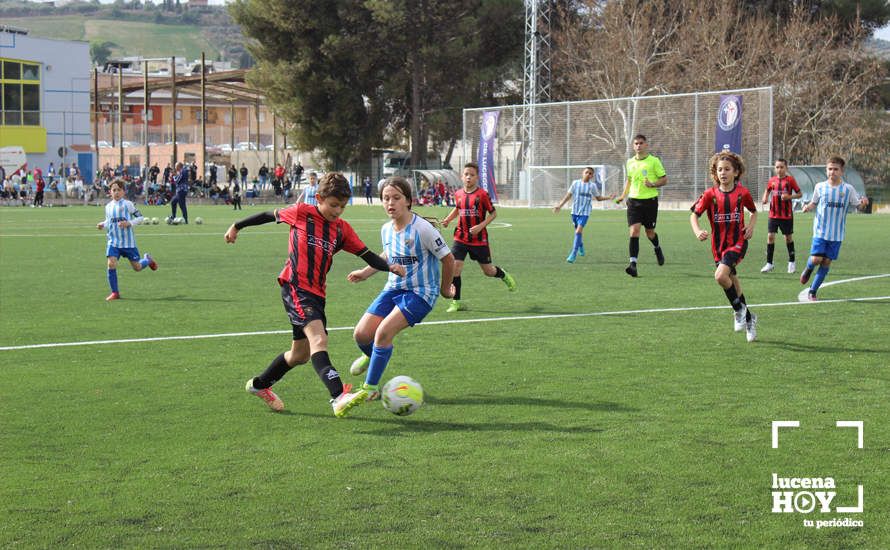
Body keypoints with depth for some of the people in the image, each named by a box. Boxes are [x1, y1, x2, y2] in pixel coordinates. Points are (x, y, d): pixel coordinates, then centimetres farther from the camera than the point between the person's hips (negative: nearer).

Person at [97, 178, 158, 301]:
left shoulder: (128, 204, -6)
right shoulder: (108, 206, 7)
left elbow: (140, 217, -4)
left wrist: (129, 223, -19)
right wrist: (102, 225, 0)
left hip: (128, 242, -3)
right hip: (113, 242, 3)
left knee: (137, 267, 6)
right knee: (111, 264, -16)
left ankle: (147, 259, 42)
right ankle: (115, 293, -5)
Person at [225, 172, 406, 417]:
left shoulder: (342, 229, 10)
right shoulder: (301, 213, -1)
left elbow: (367, 256, 6)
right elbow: (269, 216, 12)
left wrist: (390, 267, -11)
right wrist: (237, 226, 21)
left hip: (316, 294, 7)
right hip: (294, 287, -7)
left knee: (301, 354, 17)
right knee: (318, 339, -25)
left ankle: (259, 385, 40)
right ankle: (339, 397, -41)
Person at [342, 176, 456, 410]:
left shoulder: (422, 229, -19)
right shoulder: (386, 229, 3)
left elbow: (448, 259, -8)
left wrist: (444, 289, 3)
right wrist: (366, 272, 16)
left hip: (420, 293, -6)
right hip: (393, 289, 6)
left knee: (383, 332, -24)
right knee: (361, 334, -4)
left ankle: (370, 389, -11)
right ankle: (372, 356, 35)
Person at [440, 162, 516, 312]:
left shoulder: (482, 194, -12)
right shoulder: (459, 194, 1)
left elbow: (493, 213, -5)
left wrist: (481, 226, -17)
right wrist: (447, 219, 5)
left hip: (479, 239, -3)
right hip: (461, 237, 3)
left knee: (488, 271, 9)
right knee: (455, 267, -11)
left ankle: (504, 275, 45)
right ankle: (456, 302, -1)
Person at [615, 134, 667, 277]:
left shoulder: (654, 161, -4)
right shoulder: (630, 162, 9)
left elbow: (664, 179, -1)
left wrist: (652, 184, -19)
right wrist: (624, 194, 14)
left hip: (650, 200, -2)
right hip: (634, 200, 2)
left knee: (650, 233, 9)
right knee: (634, 231, -12)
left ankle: (657, 248, 45)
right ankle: (633, 264, -18)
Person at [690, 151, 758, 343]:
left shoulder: (742, 193, -4)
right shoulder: (710, 194, -4)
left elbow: (754, 211, 14)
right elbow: (694, 214, -2)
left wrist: (751, 225, -4)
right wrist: (697, 231, -20)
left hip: (737, 242, -3)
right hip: (719, 245, 4)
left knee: (720, 275, -25)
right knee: (733, 282, 14)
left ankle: (739, 310, -3)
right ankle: (748, 318, 33)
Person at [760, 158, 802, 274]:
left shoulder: (790, 180, -6)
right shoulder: (772, 180, 4)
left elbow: (800, 194, -3)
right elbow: (767, 190, 23)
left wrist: (789, 196, -20)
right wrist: (765, 198, 3)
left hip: (787, 215, -2)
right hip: (773, 214, 2)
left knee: (788, 237, 9)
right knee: (770, 236, -5)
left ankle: (792, 262, 25)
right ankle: (769, 263, 2)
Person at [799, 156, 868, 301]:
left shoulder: (848, 189, -2)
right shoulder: (820, 187, 0)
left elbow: (858, 206, 5)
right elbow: (814, 203, 14)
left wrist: (864, 203, -18)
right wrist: (808, 207, -8)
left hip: (837, 234, 1)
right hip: (820, 231, -1)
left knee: (827, 262, 2)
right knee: (816, 259, -13)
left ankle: (812, 292, 15)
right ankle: (808, 269, 24)